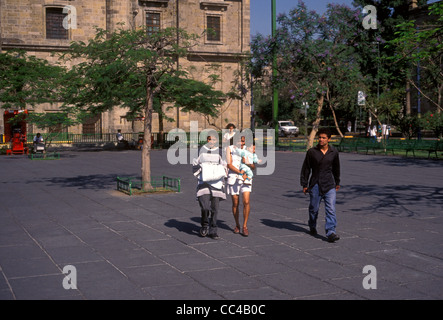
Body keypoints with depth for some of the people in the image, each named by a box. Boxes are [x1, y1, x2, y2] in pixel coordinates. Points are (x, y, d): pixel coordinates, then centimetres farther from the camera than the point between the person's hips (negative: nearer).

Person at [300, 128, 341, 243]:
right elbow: (306, 168, 3)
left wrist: (337, 182, 26)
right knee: (314, 208, 11)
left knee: (331, 209, -11)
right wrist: (304, 184, 2)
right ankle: (312, 227, 36)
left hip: (329, 185, 1)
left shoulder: (334, 152, 3)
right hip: (315, 184, 0)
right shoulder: (312, 152, -3)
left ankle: (331, 232, -14)